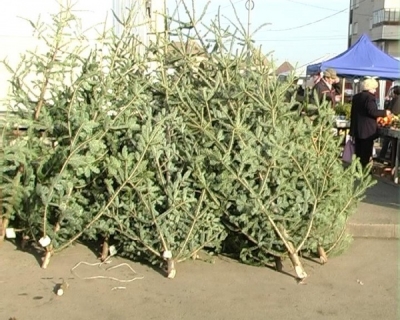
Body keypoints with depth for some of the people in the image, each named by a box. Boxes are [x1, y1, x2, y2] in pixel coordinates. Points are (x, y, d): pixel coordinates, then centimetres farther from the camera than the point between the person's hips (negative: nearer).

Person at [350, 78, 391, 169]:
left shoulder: (356, 97, 13)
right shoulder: (370, 97, -13)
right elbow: (372, 112, -22)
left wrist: (352, 129, 22)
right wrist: (384, 113, -9)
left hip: (356, 129, 8)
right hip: (367, 130, -8)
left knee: (358, 152, 12)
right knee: (366, 153, -2)